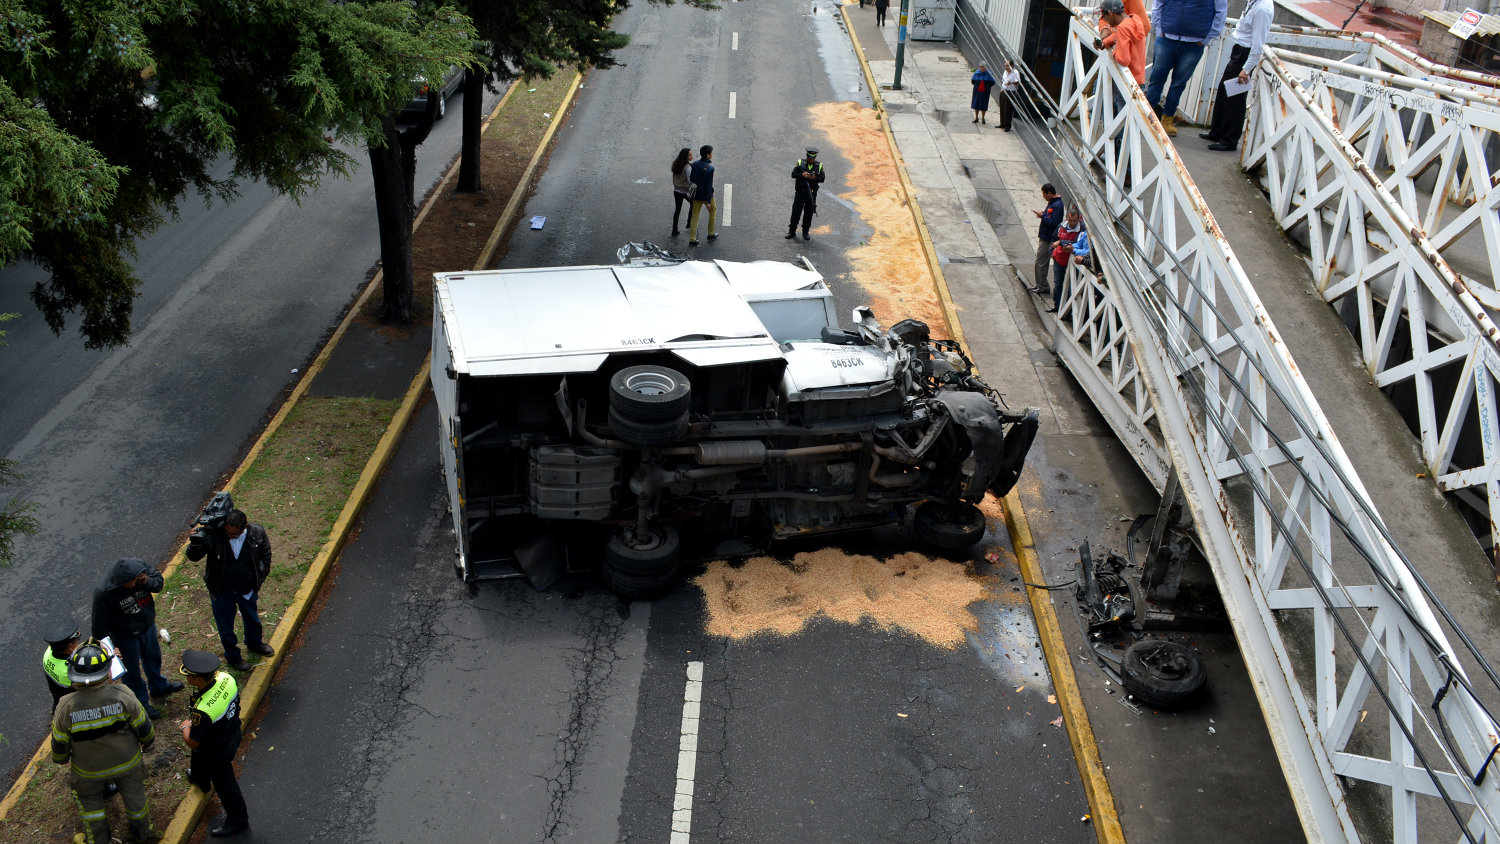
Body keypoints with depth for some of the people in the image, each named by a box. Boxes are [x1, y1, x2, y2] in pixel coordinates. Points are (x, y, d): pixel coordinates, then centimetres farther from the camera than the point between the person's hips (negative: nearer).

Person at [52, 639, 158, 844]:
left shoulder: (66, 708, -31)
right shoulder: (123, 697, -32)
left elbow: (59, 744, -13)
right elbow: (144, 729, -15)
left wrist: (61, 758, 11)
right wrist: (147, 741, 9)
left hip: (89, 770, -1)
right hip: (127, 762, 1)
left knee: (89, 799, 29)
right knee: (133, 794, 28)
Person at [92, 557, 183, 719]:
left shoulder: (139, 566, -25)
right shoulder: (103, 592, -34)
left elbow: (158, 579, -7)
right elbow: (100, 624, -22)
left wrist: (148, 582, -30)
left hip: (148, 626, 5)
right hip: (125, 636, -5)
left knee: (153, 658, 30)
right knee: (132, 670, 16)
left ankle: (158, 687, 58)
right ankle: (141, 704, 40)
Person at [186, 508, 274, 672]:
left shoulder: (257, 533, -21)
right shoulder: (213, 534, -28)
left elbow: (266, 555, -1)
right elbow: (193, 556, -21)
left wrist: (259, 578, -3)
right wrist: (197, 541, -41)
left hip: (247, 589, 2)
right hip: (221, 591, -2)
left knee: (252, 619, 28)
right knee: (226, 626, 19)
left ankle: (255, 643, 59)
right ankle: (232, 656, 45)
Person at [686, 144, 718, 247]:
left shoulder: (695, 164, -5)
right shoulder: (710, 168, -22)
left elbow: (691, 179, 4)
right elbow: (709, 185, -21)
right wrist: (708, 201, -17)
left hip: (696, 195, 5)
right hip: (706, 195, -5)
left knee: (694, 216, 9)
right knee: (713, 211, 22)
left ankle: (692, 239, 7)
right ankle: (711, 234, 31)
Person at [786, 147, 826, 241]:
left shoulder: (819, 166, 5)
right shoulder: (800, 162, 4)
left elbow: (822, 179, 1)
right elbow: (793, 174, 0)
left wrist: (815, 178, -18)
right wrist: (802, 175, -18)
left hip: (812, 193, 1)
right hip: (800, 191, -1)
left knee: (809, 213, 4)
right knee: (796, 212, 0)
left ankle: (806, 232, 16)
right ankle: (792, 231, 10)